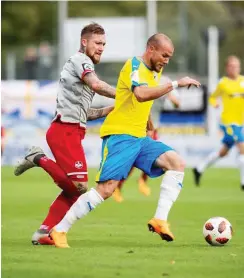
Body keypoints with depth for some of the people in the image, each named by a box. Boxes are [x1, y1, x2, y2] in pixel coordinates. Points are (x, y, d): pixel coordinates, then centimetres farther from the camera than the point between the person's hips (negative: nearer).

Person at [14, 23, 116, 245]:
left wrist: (111, 109, 16)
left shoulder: (82, 65, 26)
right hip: (65, 130, -10)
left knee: (74, 189, 8)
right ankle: (40, 160, -6)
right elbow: (96, 85, -23)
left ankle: (45, 233, 8)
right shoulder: (80, 60, -3)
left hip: (72, 132, 10)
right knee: (79, 185, -19)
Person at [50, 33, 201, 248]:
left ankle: (160, 220, -17)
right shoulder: (135, 65, -12)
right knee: (106, 189, -16)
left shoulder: (155, 70, 15)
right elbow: (141, 94, -32)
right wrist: (175, 84, -31)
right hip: (119, 135, -8)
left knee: (177, 163, -11)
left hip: (139, 137, 9)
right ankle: (59, 230, -5)